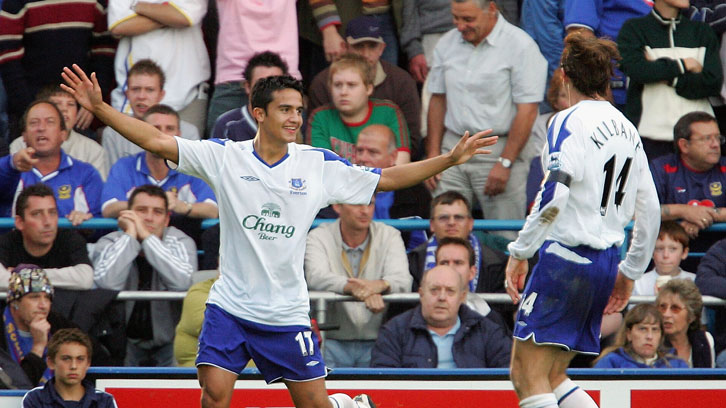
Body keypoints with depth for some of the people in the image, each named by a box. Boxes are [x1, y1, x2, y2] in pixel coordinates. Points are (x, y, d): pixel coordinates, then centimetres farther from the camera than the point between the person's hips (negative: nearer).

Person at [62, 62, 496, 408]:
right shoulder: (225, 156, -4)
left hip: (287, 312, 1)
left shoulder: (319, 165, -1)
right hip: (230, 306, -1)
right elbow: (159, 141, -8)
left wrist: (450, 159, -3)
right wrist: (100, 108, -17)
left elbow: (387, 178, 5)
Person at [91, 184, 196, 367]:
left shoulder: (180, 242, -5)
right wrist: (130, 235, -20)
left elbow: (182, 283, -28)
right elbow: (107, 284, -28)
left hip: (167, 340, 0)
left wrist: (146, 236, -25)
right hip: (124, 337, 0)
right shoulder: (109, 244, -6)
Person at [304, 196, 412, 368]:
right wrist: (352, 287, -39)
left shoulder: (389, 236, 7)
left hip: (375, 342, 1)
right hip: (332, 341, -1)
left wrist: (380, 285, -35)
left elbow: (403, 281, -9)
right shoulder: (318, 237, 1)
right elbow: (316, 278, -18)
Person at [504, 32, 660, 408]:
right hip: (606, 262, 8)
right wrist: (630, 272, 27)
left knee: (529, 376, -5)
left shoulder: (570, 121, -8)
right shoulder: (626, 129, 14)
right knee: (551, 377, 14)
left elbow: (554, 195, -20)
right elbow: (649, 210, 18)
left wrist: (519, 252, -12)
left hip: (566, 256, -8)